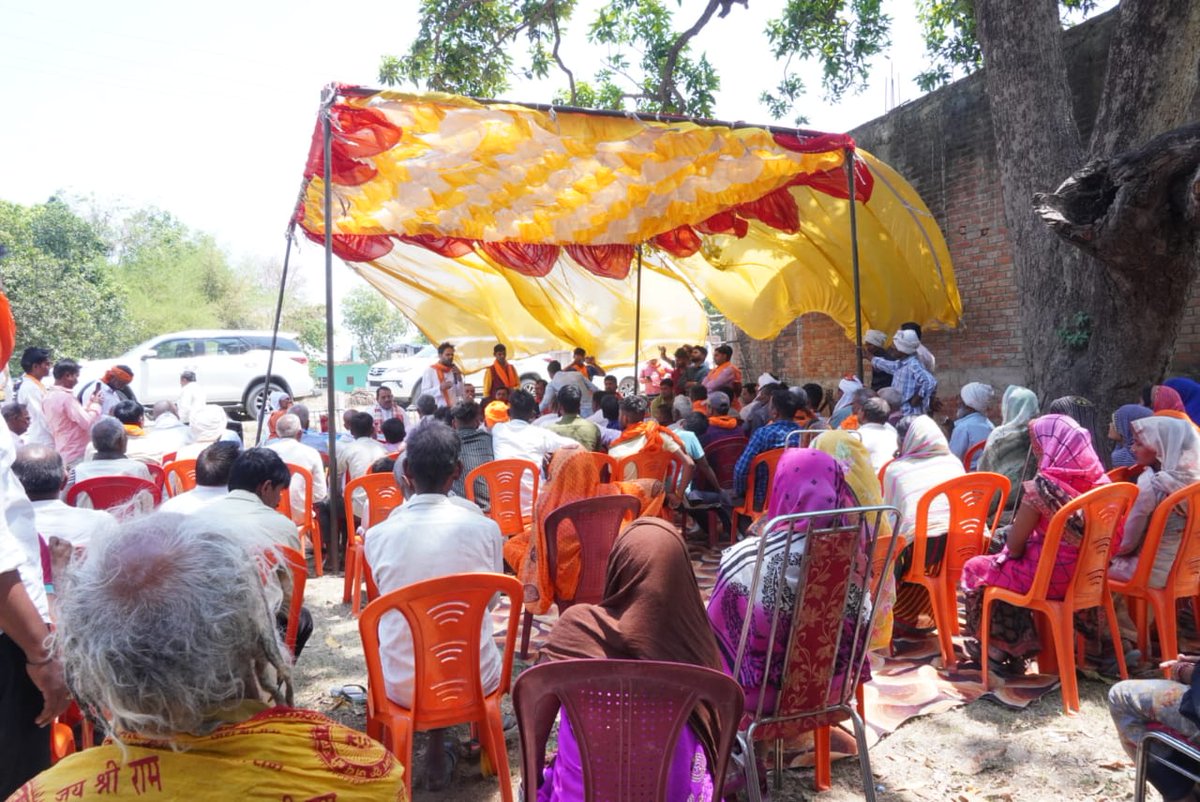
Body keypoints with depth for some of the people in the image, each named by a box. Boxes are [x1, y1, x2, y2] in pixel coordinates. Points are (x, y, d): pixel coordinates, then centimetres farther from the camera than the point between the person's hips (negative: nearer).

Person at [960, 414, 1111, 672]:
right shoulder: (1097, 479, -3)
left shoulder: (1042, 486, -22)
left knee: (975, 569, 17)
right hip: (1087, 573, 7)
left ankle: (998, 647, 30)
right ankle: (1017, 644, 35)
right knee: (1003, 564, 29)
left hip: (1048, 576, -7)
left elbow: (1014, 545, -15)